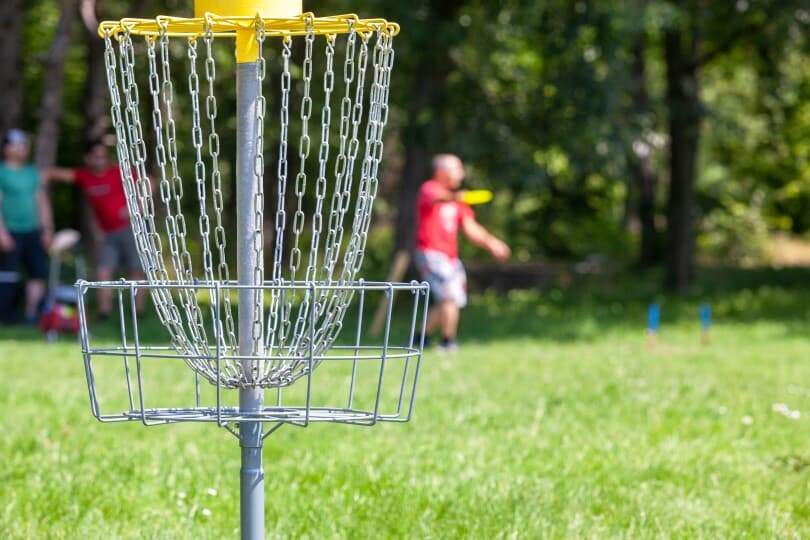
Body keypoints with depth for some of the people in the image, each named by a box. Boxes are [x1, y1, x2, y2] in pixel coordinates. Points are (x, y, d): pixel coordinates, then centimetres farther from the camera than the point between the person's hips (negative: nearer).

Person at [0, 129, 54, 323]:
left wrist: (47, 228, 13)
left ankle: (31, 312, 6)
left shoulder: (32, 172, 15)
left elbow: (42, 201, 19)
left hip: (32, 232, 6)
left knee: (39, 272, 0)